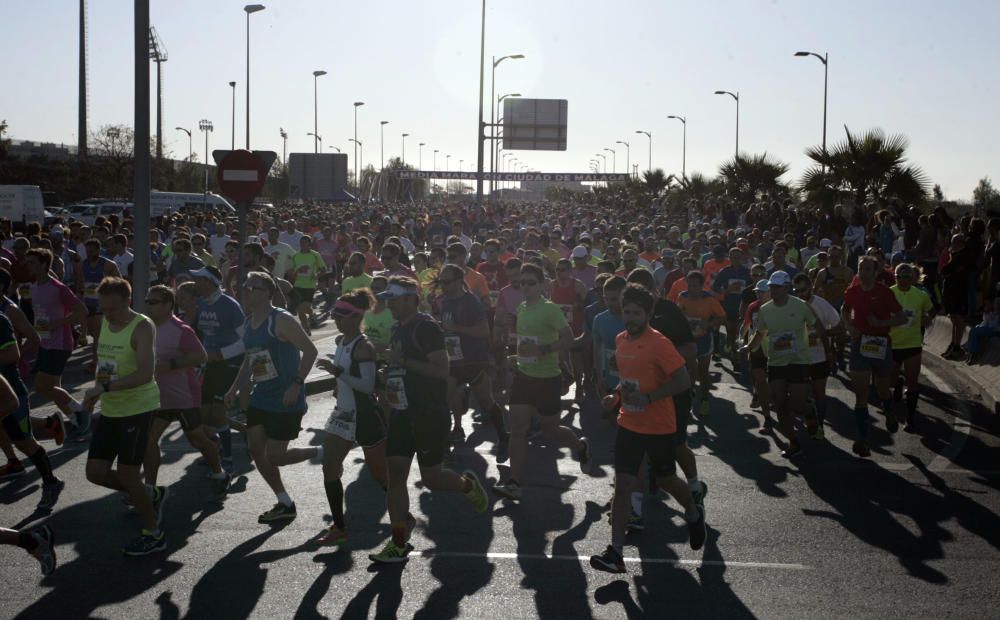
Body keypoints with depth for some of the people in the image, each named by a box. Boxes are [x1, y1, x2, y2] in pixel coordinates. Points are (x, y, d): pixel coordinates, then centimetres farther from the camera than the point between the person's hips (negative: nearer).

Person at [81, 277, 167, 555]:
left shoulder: (142, 327, -16)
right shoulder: (106, 323, 8)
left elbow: (145, 373, -27)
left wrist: (105, 387, -32)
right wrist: (96, 391, 3)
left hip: (138, 407, -8)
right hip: (110, 410, 8)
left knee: (126, 473, -6)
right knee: (96, 472, 6)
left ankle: (153, 534, 13)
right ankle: (151, 495, 29)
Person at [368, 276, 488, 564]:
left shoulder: (426, 327, -13)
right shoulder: (398, 330, 14)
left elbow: (441, 370, -21)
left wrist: (402, 360, -23)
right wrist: (389, 385, 11)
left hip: (430, 414, -8)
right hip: (403, 412, 8)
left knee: (430, 477, 0)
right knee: (395, 473, 0)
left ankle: (467, 484, 32)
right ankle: (399, 543, 4)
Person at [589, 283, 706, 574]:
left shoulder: (659, 344, -18)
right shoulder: (621, 340, 4)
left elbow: (683, 382, -19)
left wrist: (648, 398, -25)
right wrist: (617, 395, 3)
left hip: (659, 427, -5)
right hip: (628, 425, 5)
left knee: (665, 480, 14)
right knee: (622, 487, -3)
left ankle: (694, 514, 47)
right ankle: (615, 553, -3)